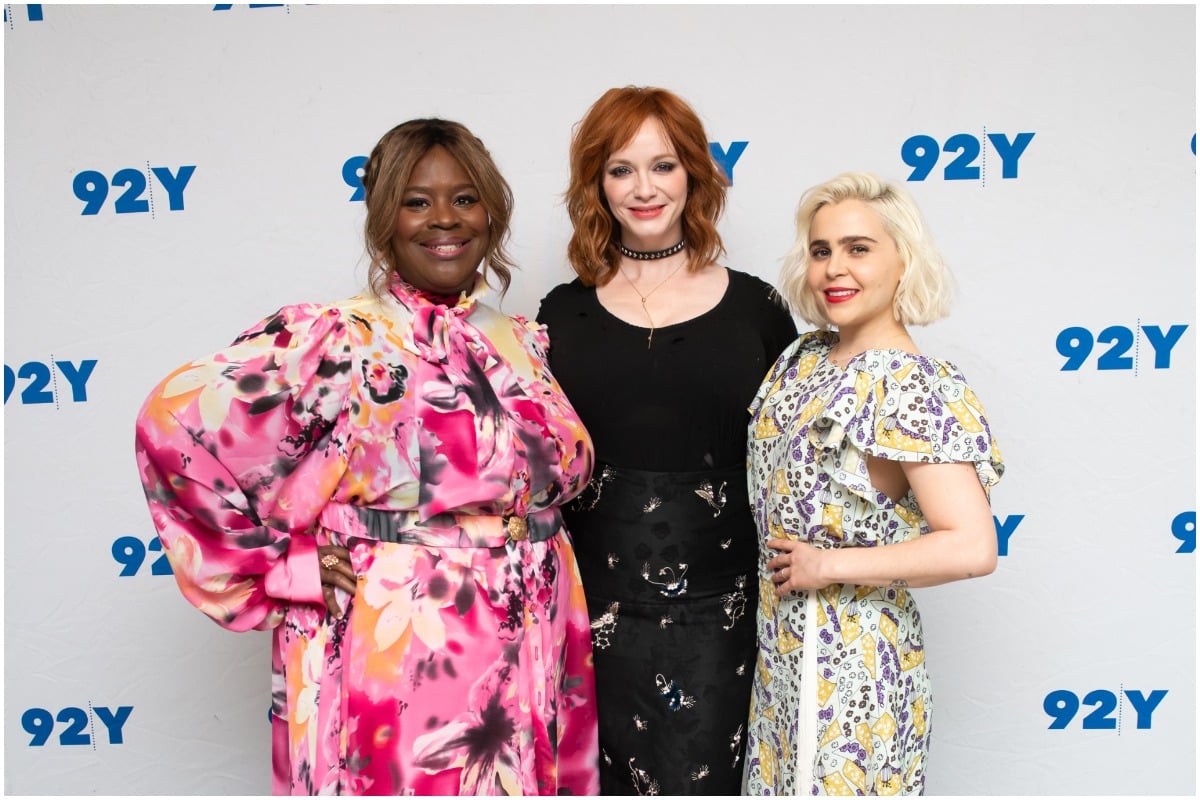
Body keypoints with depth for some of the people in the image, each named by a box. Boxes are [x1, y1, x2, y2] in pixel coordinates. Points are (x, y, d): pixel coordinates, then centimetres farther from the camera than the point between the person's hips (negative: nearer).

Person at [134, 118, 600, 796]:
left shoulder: (522, 342, 7)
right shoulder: (339, 339, -11)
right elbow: (177, 422, -18)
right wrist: (286, 563, -13)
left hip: (532, 661, 6)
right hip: (395, 659, -5)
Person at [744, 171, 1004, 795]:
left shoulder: (915, 390, -19)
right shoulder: (803, 357, 3)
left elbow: (972, 548, -27)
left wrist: (829, 564, -20)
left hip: (854, 656, -7)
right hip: (782, 644, 7)